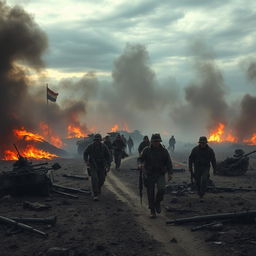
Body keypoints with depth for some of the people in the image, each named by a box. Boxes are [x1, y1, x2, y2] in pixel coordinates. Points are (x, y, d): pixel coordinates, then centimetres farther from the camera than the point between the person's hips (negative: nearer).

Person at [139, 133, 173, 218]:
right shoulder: (146, 150, -1)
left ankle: (157, 202, 9)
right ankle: (152, 211, 14)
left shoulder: (164, 151, 2)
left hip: (160, 174, 0)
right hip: (149, 175, 0)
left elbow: (168, 163, 7)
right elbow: (140, 158, 3)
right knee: (150, 193, 1)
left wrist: (170, 173, -1)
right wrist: (140, 164, -20)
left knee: (162, 189, -20)